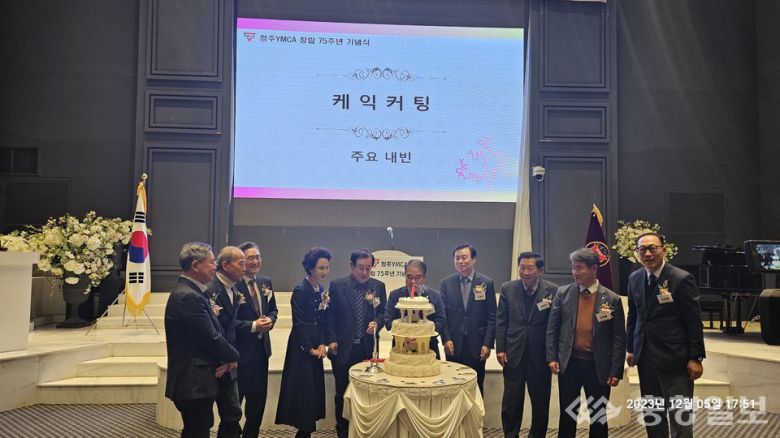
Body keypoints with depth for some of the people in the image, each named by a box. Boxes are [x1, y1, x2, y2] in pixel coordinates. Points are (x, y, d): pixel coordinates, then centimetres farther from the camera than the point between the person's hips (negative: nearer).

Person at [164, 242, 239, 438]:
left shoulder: (191, 292, 11)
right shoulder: (188, 297, -22)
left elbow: (212, 332, 12)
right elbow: (211, 339, -22)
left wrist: (224, 359, -4)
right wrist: (233, 357, -4)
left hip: (195, 380, 10)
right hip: (194, 383, -10)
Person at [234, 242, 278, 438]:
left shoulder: (266, 282, 6)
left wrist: (270, 320, -6)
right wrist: (253, 326, -21)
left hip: (261, 348, 7)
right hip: (240, 349, -7)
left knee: (258, 398, 17)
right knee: (234, 400, 7)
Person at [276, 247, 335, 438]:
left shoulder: (323, 291, 7)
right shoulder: (300, 291, -15)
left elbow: (323, 321, 6)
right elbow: (299, 324, -15)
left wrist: (323, 344, -8)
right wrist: (310, 349, -10)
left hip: (315, 348, 7)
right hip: (301, 349, -7)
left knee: (315, 389, 12)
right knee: (304, 389, -1)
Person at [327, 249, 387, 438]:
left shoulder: (378, 286, 2)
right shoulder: (337, 285, -3)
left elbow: (382, 312, 7)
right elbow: (330, 315, 0)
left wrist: (376, 323, -13)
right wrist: (332, 340, -5)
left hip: (368, 348, 1)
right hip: (343, 348, -1)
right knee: (343, 392, 10)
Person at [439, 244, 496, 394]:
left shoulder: (487, 283, 1)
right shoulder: (446, 283, 4)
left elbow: (491, 316, 0)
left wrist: (487, 343, -6)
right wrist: (446, 339, -7)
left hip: (477, 345, -1)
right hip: (453, 345, 1)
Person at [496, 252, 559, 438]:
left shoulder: (553, 290, -7)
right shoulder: (508, 288, -1)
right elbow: (500, 321, 2)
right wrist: (500, 349, -3)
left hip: (541, 355, -1)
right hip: (513, 353, 1)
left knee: (541, 403, 13)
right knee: (511, 403, 9)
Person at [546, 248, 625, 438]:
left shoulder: (612, 299, -3)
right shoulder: (563, 293, 1)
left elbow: (619, 338, -2)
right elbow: (552, 328, 4)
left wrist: (616, 371, -6)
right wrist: (552, 357, -3)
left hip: (598, 366, -1)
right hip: (568, 363, 1)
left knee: (598, 417, 11)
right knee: (567, 415, 11)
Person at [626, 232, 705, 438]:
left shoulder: (682, 279, -11)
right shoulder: (634, 278, 6)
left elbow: (694, 322, -10)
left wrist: (696, 358, -11)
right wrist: (630, 348, 11)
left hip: (674, 358, -5)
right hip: (645, 357, 5)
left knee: (680, 414, 0)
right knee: (651, 413, 13)